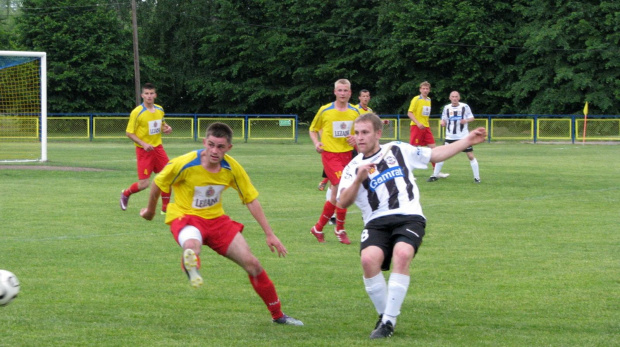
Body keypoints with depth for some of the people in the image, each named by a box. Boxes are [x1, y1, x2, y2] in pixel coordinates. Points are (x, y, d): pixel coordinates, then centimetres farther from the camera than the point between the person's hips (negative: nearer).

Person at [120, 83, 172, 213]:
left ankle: (165, 208, 12)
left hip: (158, 147, 5)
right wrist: (143, 144, -21)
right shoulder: (137, 112, -13)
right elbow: (129, 132, -11)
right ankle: (125, 194, 26)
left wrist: (167, 128, 0)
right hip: (144, 150, -5)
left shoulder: (160, 110, 5)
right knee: (144, 184, -6)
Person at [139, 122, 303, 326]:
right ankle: (190, 264, -15)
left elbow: (251, 200, 2)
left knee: (251, 263, -2)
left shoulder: (232, 168, -9)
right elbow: (157, 184, -2)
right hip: (185, 216, -4)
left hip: (216, 219, 4)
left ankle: (277, 315, 14)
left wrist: (269, 234, 1)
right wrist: (150, 210, 14)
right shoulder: (184, 164, -20)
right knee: (191, 247, -47)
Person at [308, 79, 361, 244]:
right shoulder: (325, 110, -4)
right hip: (330, 154, -5)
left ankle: (318, 228, 23)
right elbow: (313, 129, 9)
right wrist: (316, 143, -10)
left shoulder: (355, 112, 5)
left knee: (336, 195, 7)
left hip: (347, 154, 5)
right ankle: (340, 229, -6)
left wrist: (356, 139, -5)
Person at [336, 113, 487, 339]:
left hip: (409, 217, -1)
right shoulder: (353, 167, 13)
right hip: (377, 222, 1)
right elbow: (342, 203, 0)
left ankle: (389, 321, -23)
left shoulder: (398, 151, 16)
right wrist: (358, 180, -16)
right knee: (369, 259, -30)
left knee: (402, 254, -32)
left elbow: (436, 154, 21)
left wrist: (468, 141, 15)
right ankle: (382, 315, -7)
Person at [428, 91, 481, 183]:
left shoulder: (464, 106, -3)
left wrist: (466, 120, -18)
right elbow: (444, 120, 11)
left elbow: (472, 118, 4)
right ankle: (434, 176, 8)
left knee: (471, 156, -5)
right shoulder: (447, 108, 4)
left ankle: (477, 177, 4)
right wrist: (443, 123, -12)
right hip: (450, 137, 2)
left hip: (463, 137, -2)